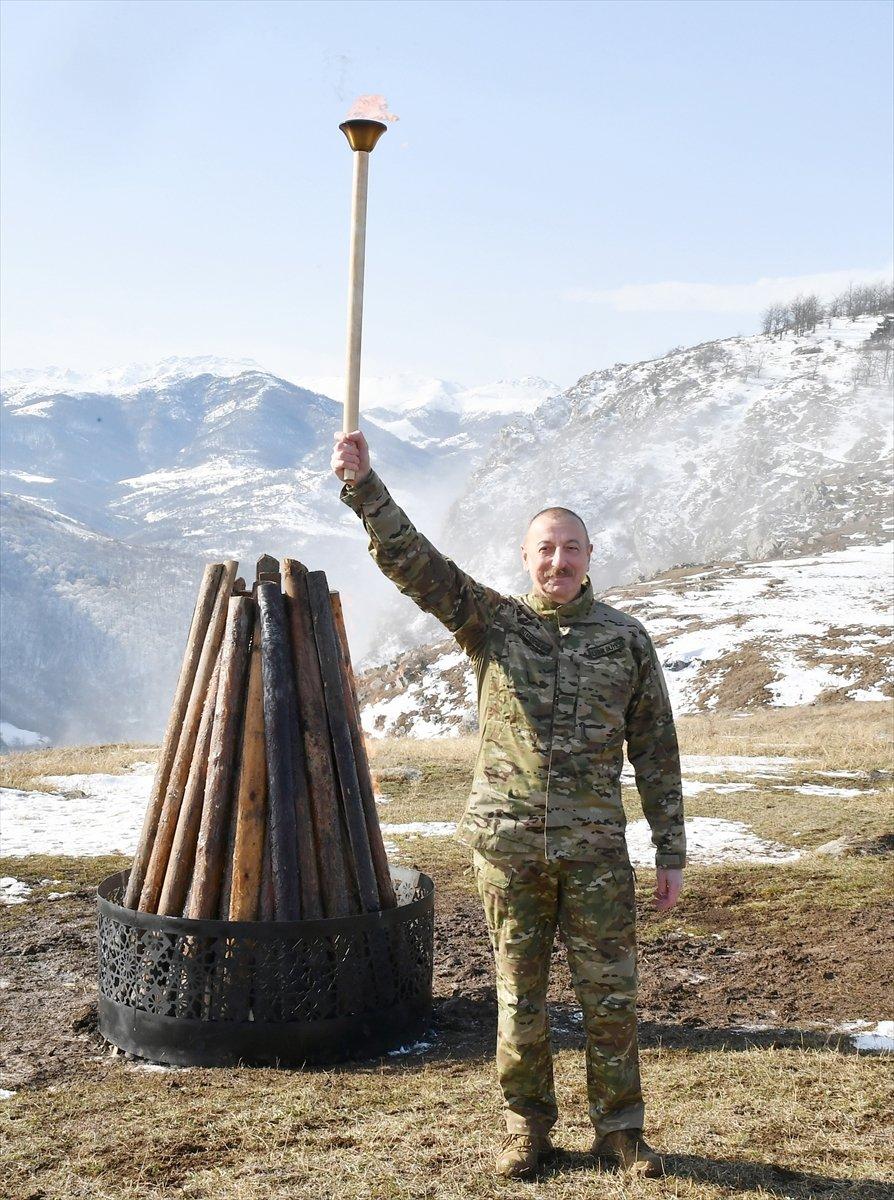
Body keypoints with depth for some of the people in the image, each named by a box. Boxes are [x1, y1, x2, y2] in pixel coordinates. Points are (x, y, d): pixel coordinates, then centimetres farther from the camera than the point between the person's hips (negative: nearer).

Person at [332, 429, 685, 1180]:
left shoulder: (626, 639, 2)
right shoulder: (492, 623, 1)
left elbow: (656, 750, 5)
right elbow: (411, 559, -10)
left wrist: (672, 852, 3)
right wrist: (363, 485, -22)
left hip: (595, 848, 0)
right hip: (508, 843, 0)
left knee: (610, 993, 5)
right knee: (520, 996, 10)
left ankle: (621, 1131, 21)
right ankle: (527, 1128, 26)